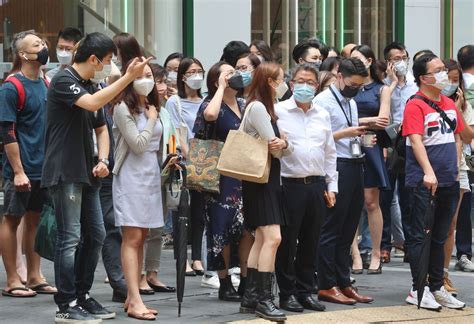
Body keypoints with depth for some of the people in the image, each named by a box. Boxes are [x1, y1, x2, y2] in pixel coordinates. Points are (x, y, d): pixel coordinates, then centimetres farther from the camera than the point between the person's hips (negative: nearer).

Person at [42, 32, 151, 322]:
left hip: (85, 174, 9)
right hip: (64, 173, -9)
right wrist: (128, 77, -29)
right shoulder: (64, 80, -10)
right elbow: (92, 103, -28)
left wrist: (103, 160, 4)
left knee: (96, 235, 10)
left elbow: (101, 127, 22)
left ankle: (83, 296, 19)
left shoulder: (91, 86, 18)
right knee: (70, 237, -9)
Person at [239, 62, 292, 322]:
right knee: (272, 237, -17)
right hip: (259, 179, -10)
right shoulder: (257, 107, -14)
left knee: (262, 238, 10)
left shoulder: (268, 109, 16)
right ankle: (263, 298, -19)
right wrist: (280, 147, 1)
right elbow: (274, 149, -18)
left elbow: (282, 149, 5)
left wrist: (283, 145, -14)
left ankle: (250, 298, 13)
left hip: (269, 177, 10)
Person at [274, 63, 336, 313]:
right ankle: (287, 293, 7)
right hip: (290, 185, -5)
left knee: (310, 242, 9)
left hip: (316, 185, 5)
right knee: (287, 242, 0)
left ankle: (305, 292, 17)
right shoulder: (279, 112, -2)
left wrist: (332, 185, 14)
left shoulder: (323, 115, 13)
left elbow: (330, 153, 17)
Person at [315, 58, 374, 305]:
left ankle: (343, 283, 17)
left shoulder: (352, 103, 19)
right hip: (336, 167, -8)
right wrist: (344, 133, -20)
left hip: (355, 166, 8)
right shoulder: (323, 101, -8)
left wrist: (362, 139, 11)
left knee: (347, 231, 11)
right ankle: (326, 286, 0)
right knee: (331, 230, -4)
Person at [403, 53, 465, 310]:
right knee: (420, 236, -1)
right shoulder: (416, 106, -11)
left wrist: (456, 169, 13)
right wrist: (428, 173, -29)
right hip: (423, 183, -7)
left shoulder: (449, 104, 11)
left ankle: (437, 288, 20)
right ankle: (418, 290, 3)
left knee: (440, 237, 13)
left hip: (448, 182, 7)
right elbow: (416, 141, -20)